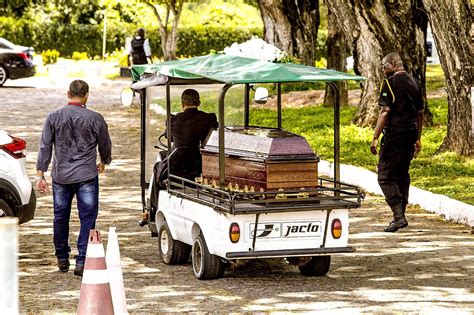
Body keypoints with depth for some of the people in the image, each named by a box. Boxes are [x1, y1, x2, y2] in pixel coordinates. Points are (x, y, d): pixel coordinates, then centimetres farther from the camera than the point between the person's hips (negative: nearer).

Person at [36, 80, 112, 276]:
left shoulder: (54, 117, -1)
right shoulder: (95, 119, -5)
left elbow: (45, 147, -2)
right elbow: (105, 145, 9)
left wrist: (40, 174, 2)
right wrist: (104, 162, 29)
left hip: (61, 177, 2)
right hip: (87, 177, -2)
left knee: (60, 217, 15)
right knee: (88, 218, 1)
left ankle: (62, 259, 25)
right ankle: (82, 262, -6)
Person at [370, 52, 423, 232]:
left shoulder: (390, 82, -10)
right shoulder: (414, 83, 13)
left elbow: (385, 111, -16)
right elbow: (420, 113, 17)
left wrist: (375, 137, -14)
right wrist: (417, 138, 24)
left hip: (394, 133, -8)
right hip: (411, 134, 8)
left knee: (385, 176, -4)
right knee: (403, 174, 17)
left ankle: (398, 216, -15)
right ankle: (401, 216, 19)